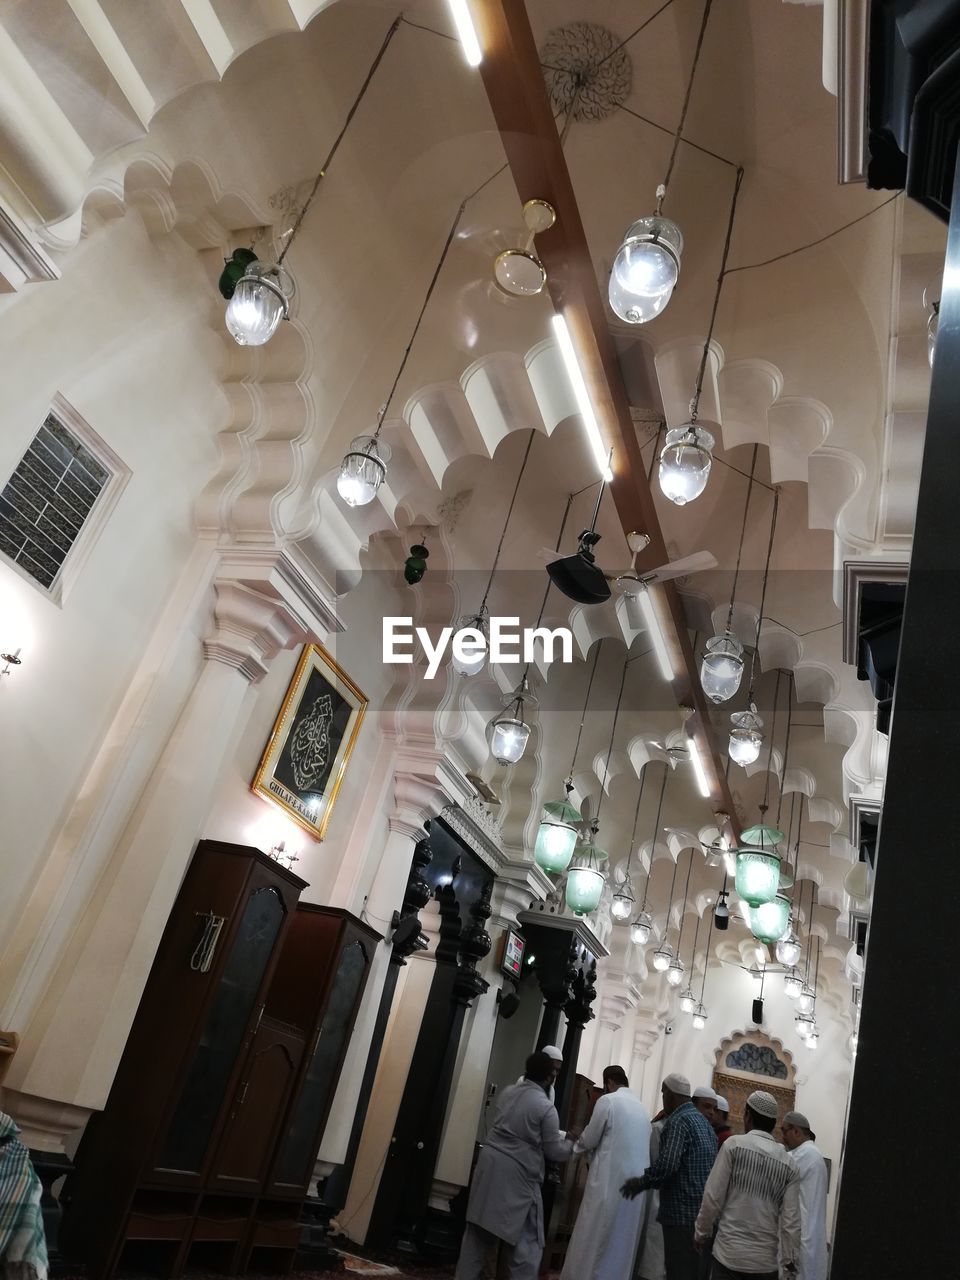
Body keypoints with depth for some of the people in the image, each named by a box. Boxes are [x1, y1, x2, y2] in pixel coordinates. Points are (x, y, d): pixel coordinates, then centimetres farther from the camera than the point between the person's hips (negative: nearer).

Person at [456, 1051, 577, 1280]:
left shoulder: (508, 1092, 7)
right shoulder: (546, 1107, -11)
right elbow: (554, 1151, -4)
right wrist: (571, 1142, 16)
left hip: (490, 1164, 6)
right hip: (518, 1175, -6)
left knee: (479, 1231, 15)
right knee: (525, 1240, 7)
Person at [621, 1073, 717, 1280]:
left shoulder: (678, 1120, -13)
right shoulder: (703, 1120, 14)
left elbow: (667, 1163, -24)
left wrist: (641, 1183, -9)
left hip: (682, 1212, -9)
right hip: (702, 1212, 9)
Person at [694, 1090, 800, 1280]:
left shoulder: (734, 1144, -6)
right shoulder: (789, 1164, 2)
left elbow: (713, 1197, -6)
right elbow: (791, 1221, -1)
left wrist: (703, 1233, 7)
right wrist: (790, 1261, 12)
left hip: (730, 1255, -3)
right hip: (766, 1261, 3)